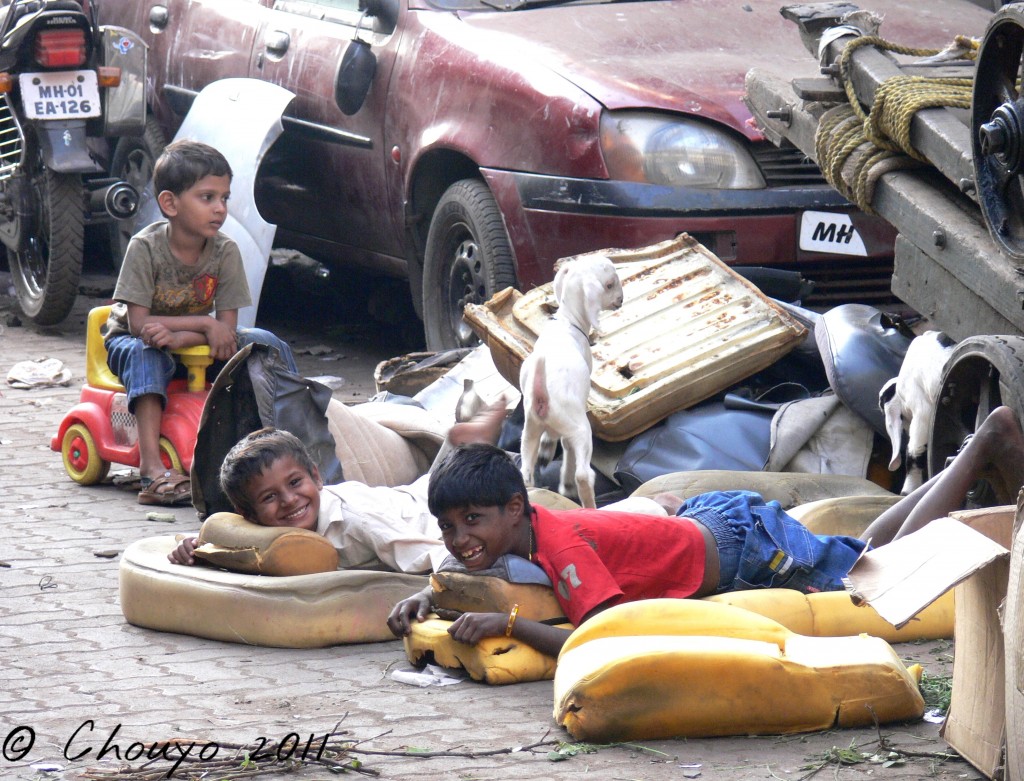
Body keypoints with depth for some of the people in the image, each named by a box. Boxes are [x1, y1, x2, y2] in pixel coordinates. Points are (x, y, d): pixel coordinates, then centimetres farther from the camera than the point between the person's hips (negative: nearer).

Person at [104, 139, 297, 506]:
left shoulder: (225, 252, -13)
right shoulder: (145, 248, -23)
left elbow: (227, 327, -17)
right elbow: (138, 322, -26)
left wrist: (177, 335, -34)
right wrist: (206, 325, -29)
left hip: (193, 343, 4)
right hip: (131, 341, -4)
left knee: (265, 342, -15)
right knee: (144, 352, -38)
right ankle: (152, 468, -48)